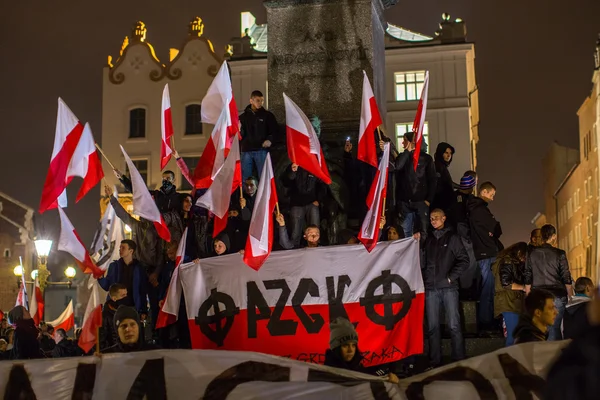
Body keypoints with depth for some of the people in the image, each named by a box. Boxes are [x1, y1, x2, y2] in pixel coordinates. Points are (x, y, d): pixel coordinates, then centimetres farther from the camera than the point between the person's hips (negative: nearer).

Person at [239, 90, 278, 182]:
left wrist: (270, 140, -16)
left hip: (262, 151, -2)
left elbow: (274, 131, 4)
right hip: (246, 151, 2)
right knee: (245, 178, 4)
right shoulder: (243, 116, 14)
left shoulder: (268, 115, 8)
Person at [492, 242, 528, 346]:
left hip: (514, 302, 10)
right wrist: (523, 287, -9)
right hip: (509, 302, -10)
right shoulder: (507, 261, -9)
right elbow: (506, 283, -18)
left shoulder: (515, 263, 21)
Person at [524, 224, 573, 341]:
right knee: (555, 329, 1)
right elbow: (567, 278, -4)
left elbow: (528, 279, 6)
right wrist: (571, 296, 6)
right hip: (557, 296, -3)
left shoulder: (532, 253, 3)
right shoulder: (559, 254, -5)